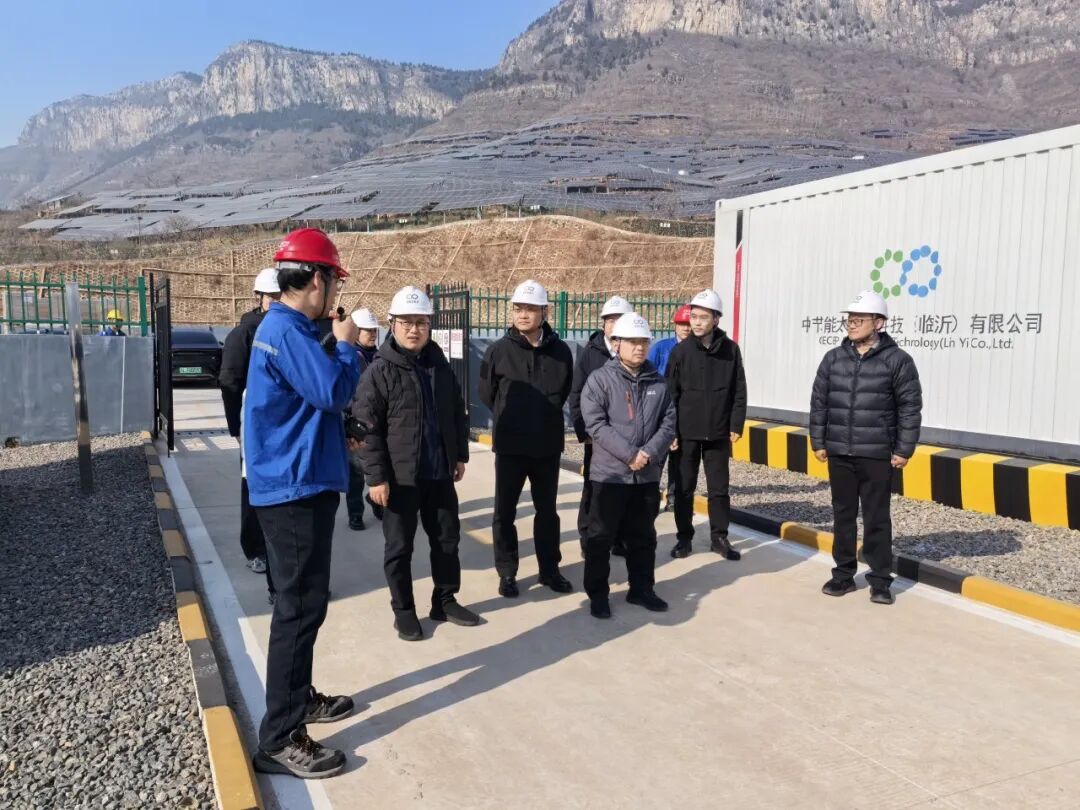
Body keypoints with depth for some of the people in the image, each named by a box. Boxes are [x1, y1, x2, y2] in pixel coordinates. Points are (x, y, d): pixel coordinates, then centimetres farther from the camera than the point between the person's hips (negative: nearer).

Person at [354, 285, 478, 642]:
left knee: (447, 538, 15)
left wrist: (460, 455, 15)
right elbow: (367, 428, -13)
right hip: (400, 476, -5)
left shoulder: (439, 365, 6)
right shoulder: (380, 371, -11)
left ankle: (445, 601, 31)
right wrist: (376, 476, -16)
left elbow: (457, 413, 15)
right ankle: (403, 610, 23)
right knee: (399, 546, 7)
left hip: (440, 473, 5)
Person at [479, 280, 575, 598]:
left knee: (547, 510, 14)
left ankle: (549, 569, 28)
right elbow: (487, 394, 3)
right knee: (505, 511, 7)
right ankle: (507, 573, 21)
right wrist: (509, 419, 7)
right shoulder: (499, 350, -7)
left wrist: (546, 419, 9)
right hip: (509, 446, -1)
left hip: (548, 446, 2)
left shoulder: (560, 351, -3)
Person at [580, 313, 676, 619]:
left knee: (643, 536, 15)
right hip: (610, 474, -4)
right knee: (601, 537, 4)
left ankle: (641, 589, 30)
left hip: (648, 475, 4)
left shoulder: (658, 382, 7)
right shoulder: (600, 379, -7)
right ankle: (597, 594, 17)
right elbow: (596, 425, -15)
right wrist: (629, 454, -20)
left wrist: (649, 453, -12)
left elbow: (668, 423, 4)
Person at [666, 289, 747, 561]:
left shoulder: (730, 349, -1)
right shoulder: (681, 351, -3)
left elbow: (739, 392, 3)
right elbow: (671, 393, -3)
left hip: (718, 433, 0)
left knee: (719, 488, 8)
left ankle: (719, 537, 20)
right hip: (686, 432, 0)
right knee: (684, 488, 8)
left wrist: (736, 425, -2)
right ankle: (684, 537, 20)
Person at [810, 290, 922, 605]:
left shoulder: (897, 360, -5)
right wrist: (818, 442, 6)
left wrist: (904, 450, -6)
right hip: (839, 454, 4)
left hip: (877, 455, -3)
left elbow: (910, 408, -4)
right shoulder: (833, 358, 5)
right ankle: (843, 574, 23)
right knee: (842, 515, 11)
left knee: (877, 519, 4)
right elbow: (819, 403, 9)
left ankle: (880, 580, 16)